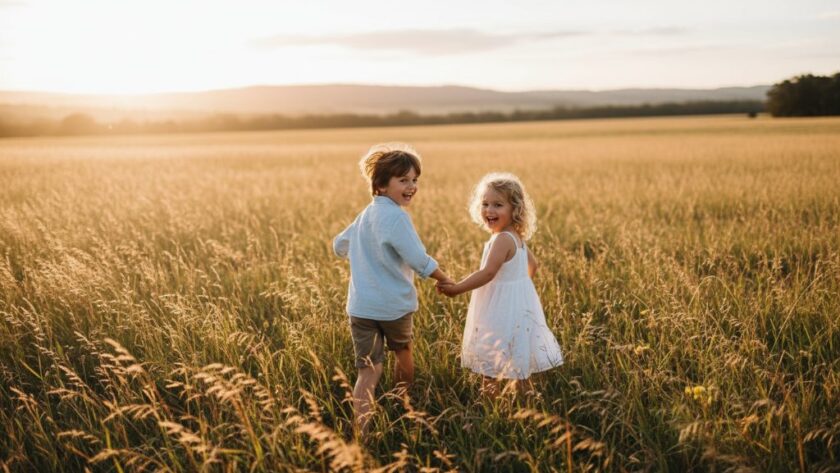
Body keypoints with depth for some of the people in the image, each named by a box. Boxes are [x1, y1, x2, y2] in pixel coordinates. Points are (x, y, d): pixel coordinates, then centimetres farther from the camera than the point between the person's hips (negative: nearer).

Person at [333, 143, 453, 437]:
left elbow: (339, 246, 25)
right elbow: (420, 261, -19)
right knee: (403, 351, 23)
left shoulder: (365, 215, 11)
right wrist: (445, 280, -3)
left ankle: (360, 433, -11)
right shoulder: (396, 216, -15)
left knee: (369, 371, 1)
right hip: (393, 305, -5)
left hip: (360, 307, 5)